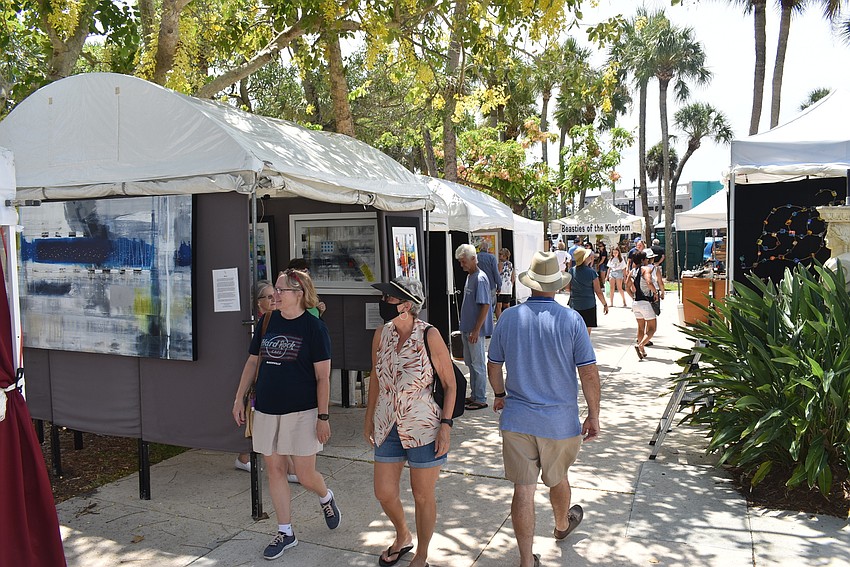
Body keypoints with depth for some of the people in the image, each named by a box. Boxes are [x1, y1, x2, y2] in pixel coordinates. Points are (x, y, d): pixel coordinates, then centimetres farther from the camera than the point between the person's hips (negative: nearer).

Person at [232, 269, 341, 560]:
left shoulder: (314, 326, -10)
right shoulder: (267, 321, 5)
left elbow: (323, 376, -10)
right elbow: (252, 362, 14)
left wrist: (323, 417, -12)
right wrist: (239, 398, 11)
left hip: (301, 411, -5)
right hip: (266, 410, 5)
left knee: (305, 475, 2)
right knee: (275, 470, 10)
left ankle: (326, 497, 37)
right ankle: (285, 533, 26)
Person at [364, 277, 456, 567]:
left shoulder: (429, 335, -15)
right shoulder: (381, 334, 0)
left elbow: (450, 384, -8)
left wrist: (446, 425, -13)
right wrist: (369, 418, 15)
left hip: (423, 428, -5)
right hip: (387, 426, 5)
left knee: (423, 495, 10)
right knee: (384, 493, 12)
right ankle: (403, 537, 43)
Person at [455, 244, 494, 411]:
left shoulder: (480, 278, -18)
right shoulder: (469, 276, 11)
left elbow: (485, 306, -21)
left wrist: (476, 330, -22)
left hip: (475, 329, -9)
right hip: (467, 328, 9)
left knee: (478, 364, 1)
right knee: (470, 362, 17)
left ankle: (481, 400, 11)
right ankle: (474, 395, 29)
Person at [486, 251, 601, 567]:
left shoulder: (509, 317, -5)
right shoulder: (571, 320, -12)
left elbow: (493, 365, 4)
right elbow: (589, 373, -10)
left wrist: (500, 394, 22)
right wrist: (593, 416, 1)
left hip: (516, 419, 1)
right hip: (560, 421, 0)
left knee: (523, 489, 6)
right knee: (557, 479, 24)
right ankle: (562, 525, 51)